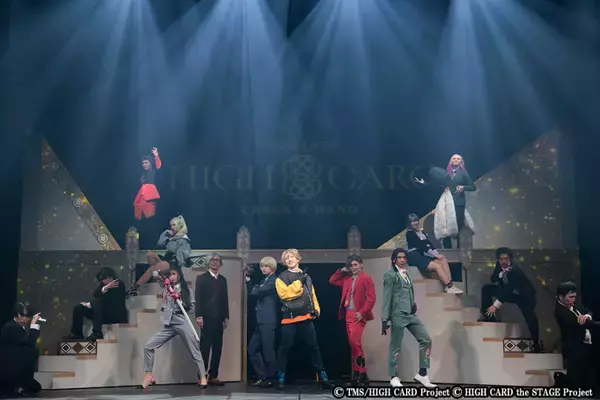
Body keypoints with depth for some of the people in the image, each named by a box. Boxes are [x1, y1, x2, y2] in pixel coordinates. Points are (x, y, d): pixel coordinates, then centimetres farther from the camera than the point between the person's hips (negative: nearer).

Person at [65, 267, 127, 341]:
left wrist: (88, 304, -13)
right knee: (78, 308, -1)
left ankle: (97, 333, -39)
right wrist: (105, 288, -30)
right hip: (104, 313, 8)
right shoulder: (103, 284, 9)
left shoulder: (120, 285, -12)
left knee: (97, 302, -33)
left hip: (116, 315, -8)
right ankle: (77, 333, 4)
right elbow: (95, 294, -10)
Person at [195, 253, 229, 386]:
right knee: (205, 348, -5)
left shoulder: (223, 280, 17)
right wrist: (199, 316, -13)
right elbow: (198, 298, -4)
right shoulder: (201, 278, 3)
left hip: (219, 319, 5)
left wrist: (226, 316, 9)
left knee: (217, 348, 3)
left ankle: (213, 376, 7)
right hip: (207, 318, -5)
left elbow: (225, 299, 16)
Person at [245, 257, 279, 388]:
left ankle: (269, 379, 9)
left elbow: (255, 293, -18)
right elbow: (252, 293, 14)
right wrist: (248, 278, 8)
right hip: (261, 321, 10)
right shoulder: (264, 280, 19)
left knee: (267, 351, -2)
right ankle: (262, 376, 18)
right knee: (252, 349, 12)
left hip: (268, 321, -10)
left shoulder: (273, 280, -10)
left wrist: (255, 287, 3)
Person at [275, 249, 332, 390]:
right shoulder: (282, 277, 1)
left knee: (313, 346, 5)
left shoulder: (306, 276, 18)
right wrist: (299, 282, -14)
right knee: (285, 347, -2)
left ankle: (322, 376, 11)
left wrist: (316, 309, 7)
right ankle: (281, 378, 7)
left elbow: (312, 294, 20)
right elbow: (283, 294, -15)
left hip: (306, 317, 4)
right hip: (290, 318, -4)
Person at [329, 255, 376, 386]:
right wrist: (342, 271, 13)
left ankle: (359, 373, -9)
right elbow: (332, 281, 23)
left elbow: (371, 298, -11)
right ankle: (359, 373, 12)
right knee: (354, 344, 8)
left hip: (358, 315, -7)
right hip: (348, 314, 7)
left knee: (355, 342, -17)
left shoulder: (366, 278, -5)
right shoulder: (347, 278, 15)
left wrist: (362, 312, -17)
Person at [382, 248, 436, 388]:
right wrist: (384, 319, -12)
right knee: (396, 347, 2)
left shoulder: (407, 273, 16)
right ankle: (394, 377, 15)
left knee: (426, 340, 4)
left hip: (411, 314, 8)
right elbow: (386, 298, -10)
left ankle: (422, 374, 11)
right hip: (398, 315, -7)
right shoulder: (390, 275, -6)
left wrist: (413, 304, 4)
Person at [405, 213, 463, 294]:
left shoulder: (422, 232, 20)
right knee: (437, 266, -25)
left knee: (443, 260, -15)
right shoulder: (410, 233, -4)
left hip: (423, 255, 7)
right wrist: (436, 255, -14)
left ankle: (448, 286, -27)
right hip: (415, 257, -7)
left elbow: (429, 244, 11)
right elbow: (421, 246, -12)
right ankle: (450, 287, -27)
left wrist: (437, 254, -7)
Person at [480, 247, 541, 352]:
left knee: (531, 318, -26)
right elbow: (493, 279, -14)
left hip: (524, 296, -7)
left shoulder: (515, 270, -33)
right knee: (487, 288, -7)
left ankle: (536, 344, -9)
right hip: (509, 292, 7)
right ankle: (488, 316, 1)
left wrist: (496, 305, -36)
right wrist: (501, 274, -36)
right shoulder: (500, 265, -13)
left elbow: (508, 289, -35)